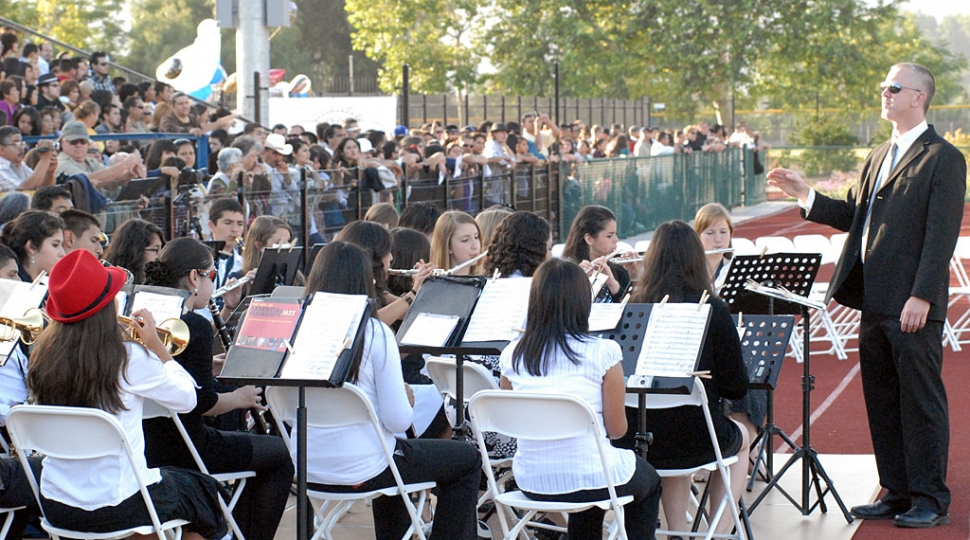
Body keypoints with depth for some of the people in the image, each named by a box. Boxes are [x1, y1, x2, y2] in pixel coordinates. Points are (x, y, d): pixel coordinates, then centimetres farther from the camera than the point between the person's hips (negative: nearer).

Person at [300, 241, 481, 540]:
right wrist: (408, 401, 6)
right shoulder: (374, 333, -15)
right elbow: (398, 421, -17)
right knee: (467, 459, 15)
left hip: (309, 471, 6)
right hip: (358, 471, -6)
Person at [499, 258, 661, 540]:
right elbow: (616, 429, -6)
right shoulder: (603, 353, -13)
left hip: (531, 483, 4)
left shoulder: (512, 355, -1)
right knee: (649, 480, 29)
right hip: (592, 479, -4)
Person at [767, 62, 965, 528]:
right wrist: (805, 196, 7)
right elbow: (853, 216, 19)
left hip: (913, 305, -8)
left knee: (921, 402, -1)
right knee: (882, 402, 12)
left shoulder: (943, 158, -8)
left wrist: (921, 296, -20)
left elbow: (942, 233, -14)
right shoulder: (878, 158, 19)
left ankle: (930, 499, 6)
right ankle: (896, 493, 21)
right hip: (874, 302, 8)